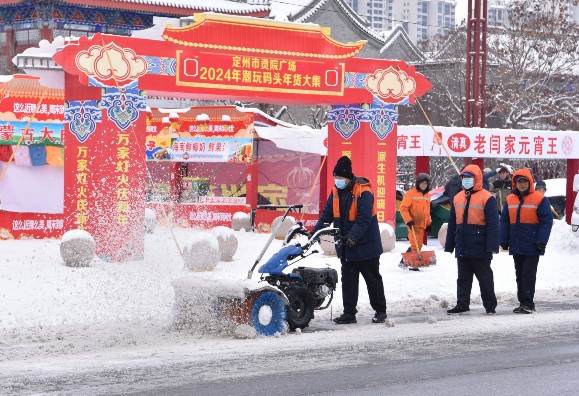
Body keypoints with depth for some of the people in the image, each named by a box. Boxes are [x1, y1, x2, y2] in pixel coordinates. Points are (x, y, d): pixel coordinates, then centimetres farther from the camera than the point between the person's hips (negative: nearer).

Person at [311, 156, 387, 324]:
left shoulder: (364, 192, -19)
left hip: (365, 245, -6)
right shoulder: (336, 191, 3)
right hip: (346, 247, 7)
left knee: (373, 279, 6)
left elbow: (364, 219, -27)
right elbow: (327, 214, 7)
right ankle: (349, 313, 12)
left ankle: (380, 311, 18)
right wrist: (315, 231, -5)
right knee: (348, 280, 7)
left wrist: (353, 236, -38)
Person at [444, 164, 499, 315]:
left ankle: (490, 306, 12)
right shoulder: (458, 198, 13)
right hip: (462, 249, 6)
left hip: (480, 248, -6)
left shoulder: (487, 198, -7)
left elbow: (493, 223, -11)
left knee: (485, 278, 3)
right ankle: (462, 305, 17)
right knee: (463, 278, 11)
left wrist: (492, 246, -18)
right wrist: (449, 245, 14)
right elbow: (452, 224, 16)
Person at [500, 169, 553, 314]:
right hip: (516, 246, 5)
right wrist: (504, 241, 6)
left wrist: (541, 241, -14)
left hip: (532, 247, -5)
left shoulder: (540, 199, -5)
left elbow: (547, 221, -8)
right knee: (520, 275, 9)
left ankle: (528, 303, -3)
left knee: (529, 275, -6)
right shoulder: (510, 200, 9)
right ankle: (523, 302, 15)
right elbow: (504, 221, 13)